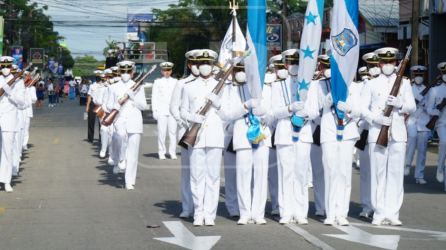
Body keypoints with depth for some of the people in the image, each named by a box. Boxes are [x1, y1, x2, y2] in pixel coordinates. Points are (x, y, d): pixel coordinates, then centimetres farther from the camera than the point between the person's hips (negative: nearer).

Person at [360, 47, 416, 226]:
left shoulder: (404, 83, 14)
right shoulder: (371, 84, 10)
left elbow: (412, 107, 9)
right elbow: (362, 108, 3)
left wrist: (400, 105, -11)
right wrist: (375, 119, -13)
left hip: (398, 134, 1)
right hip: (377, 134, -1)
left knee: (396, 173, -2)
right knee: (378, 173, -3)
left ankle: (392, 213, 2)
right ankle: (379, 213, 2)